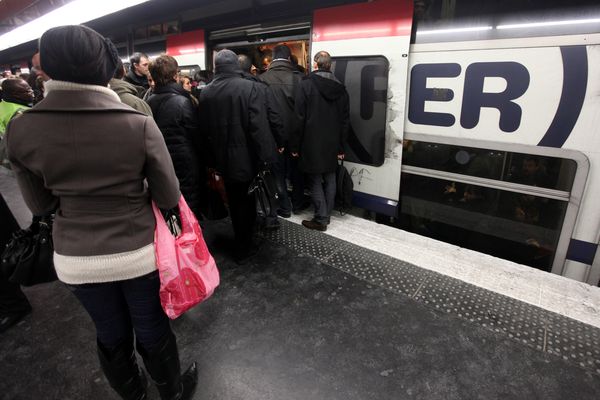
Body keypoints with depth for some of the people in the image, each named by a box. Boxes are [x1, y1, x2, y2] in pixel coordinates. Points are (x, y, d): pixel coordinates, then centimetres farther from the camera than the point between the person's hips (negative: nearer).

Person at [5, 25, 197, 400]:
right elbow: (169, 197, -12)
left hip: (76, 259, 3)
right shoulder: (139, 123, -18)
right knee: (153, 331, 21)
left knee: (111, 334, 26)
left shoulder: (21, 130, -9)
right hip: (138, 253, -2)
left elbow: (41, 205, 3)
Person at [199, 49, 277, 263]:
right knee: (246, 201, 10)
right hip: (246, 157, -4)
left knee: (234, 201, 20)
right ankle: (243, 248, 22)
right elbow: (259, 126, -20)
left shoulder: (205, 92, 1)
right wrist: (265, 156, -14)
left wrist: (212, 157, 15)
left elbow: (204, 128, 6)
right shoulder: (249, 87, -14)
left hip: (223, 158, 5)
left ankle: (241, 240, 37)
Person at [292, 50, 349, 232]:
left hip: (312, 144, -5)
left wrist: (295, 145, -5)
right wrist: (341, 147, 13)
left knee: (316, 182, 3)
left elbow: (299, 118, -11)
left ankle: (321, 219, 7)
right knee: (329, 180, 13)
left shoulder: (306, 84, -8)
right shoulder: (340, 88, 7)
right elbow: (345, 120, 8)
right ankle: (326, 215, 23)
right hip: (332, 145, 5)